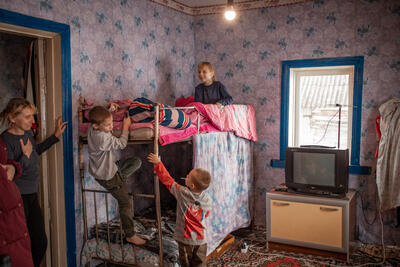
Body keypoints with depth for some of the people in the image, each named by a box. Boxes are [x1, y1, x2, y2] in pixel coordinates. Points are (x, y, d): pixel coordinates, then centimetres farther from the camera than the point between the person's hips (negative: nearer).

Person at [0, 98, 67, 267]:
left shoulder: (27, 133, 4)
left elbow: (37, 150, 27)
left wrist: (56, 135, 23)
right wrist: (25, 156, -24)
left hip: (31, 195, 8)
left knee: (40, 241, 14)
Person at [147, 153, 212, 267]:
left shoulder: (182, 193, -21)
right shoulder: (207, 199, -14)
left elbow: (167, 180, -10)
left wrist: (158, 163, 0)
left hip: (185, 239, -2)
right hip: (201, 239, 2)